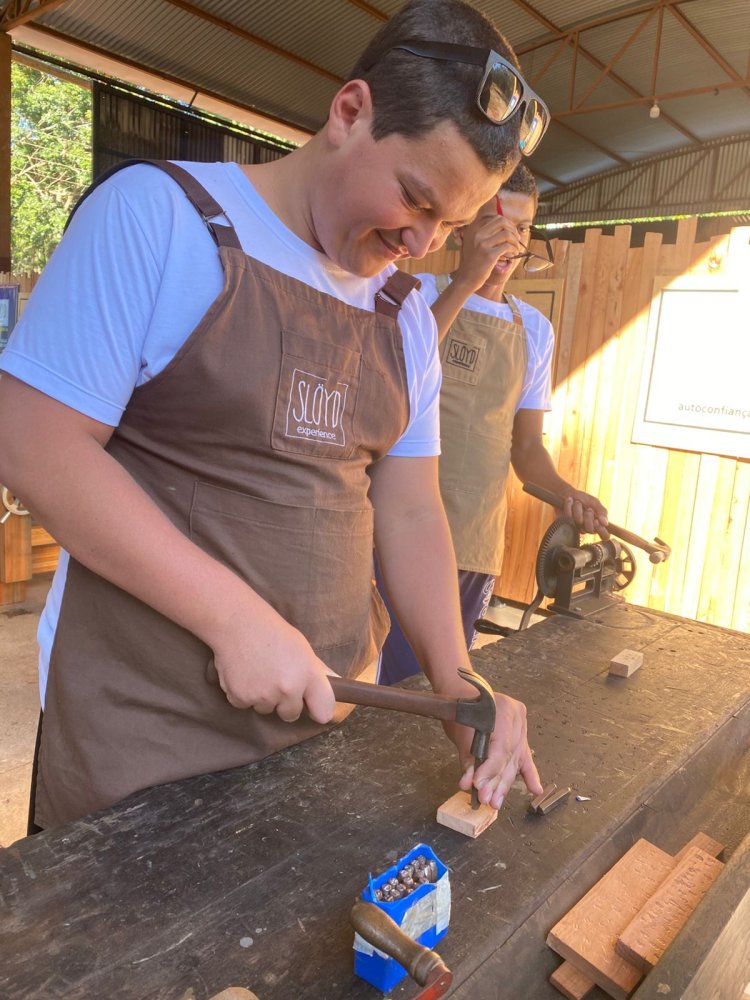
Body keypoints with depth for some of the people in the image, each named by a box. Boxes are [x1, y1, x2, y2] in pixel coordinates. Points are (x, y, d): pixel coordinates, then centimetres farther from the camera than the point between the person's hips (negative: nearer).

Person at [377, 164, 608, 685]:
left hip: (479, 545, 5)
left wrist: (565, 492, -4)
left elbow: (525, 443, 16)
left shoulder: (535, 329, 13)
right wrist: (465, 281, -23)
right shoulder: (420, 293, 0)